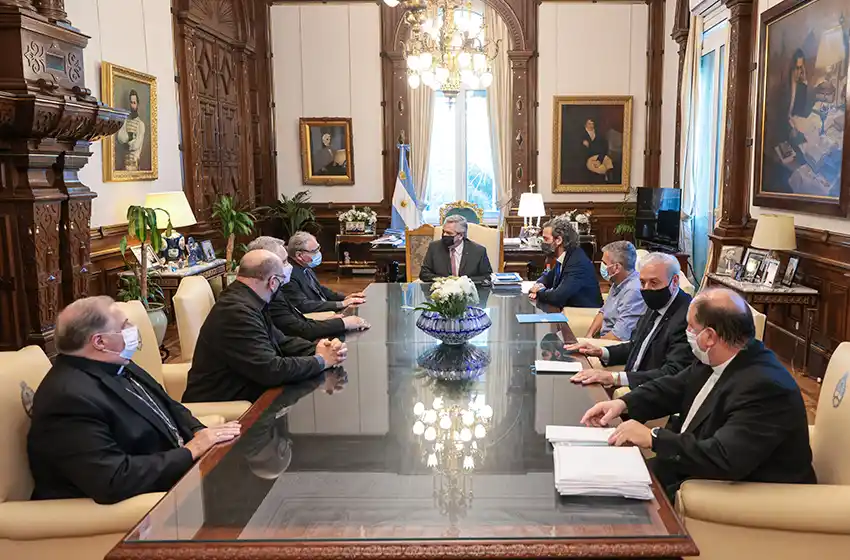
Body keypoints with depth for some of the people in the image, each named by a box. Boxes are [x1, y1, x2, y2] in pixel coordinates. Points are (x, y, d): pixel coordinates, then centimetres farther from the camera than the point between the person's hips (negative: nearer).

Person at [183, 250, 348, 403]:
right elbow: (270, 370, -27)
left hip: (244, 393, 9)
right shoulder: (237, 312, -25)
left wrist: (318, 348, -4)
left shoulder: (247, 302, 6)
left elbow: (281, 341, 13)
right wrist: (320, 361, -13)